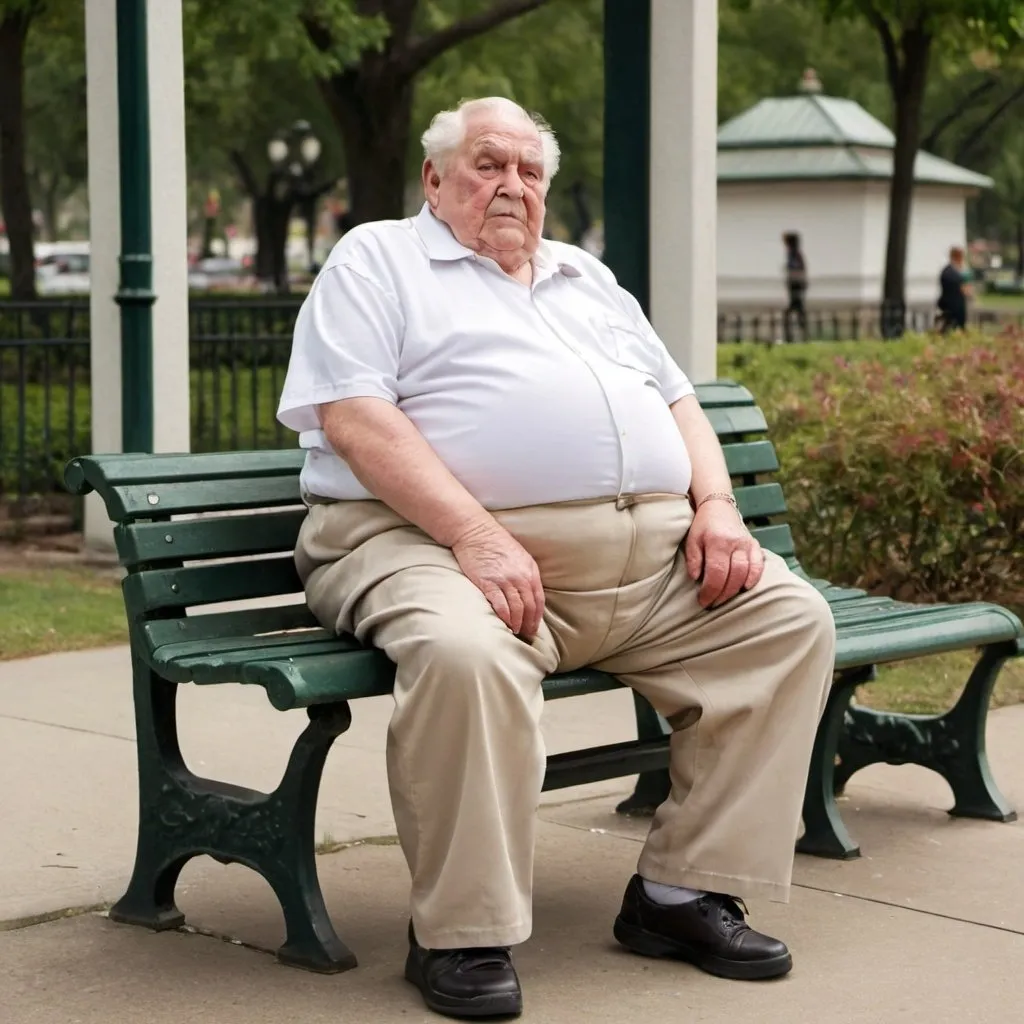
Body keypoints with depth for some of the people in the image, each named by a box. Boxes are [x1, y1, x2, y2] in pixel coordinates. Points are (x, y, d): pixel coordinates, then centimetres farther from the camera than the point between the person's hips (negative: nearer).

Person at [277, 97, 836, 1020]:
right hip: (444, 539, -6)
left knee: (792, 618, -10)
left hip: (648, 550, 6)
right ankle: (461, 934, -20)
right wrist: (477, 536, -19)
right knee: (464, 655, -38)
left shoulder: (589, 280, 30)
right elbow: (354, 416, -7)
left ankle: (684, 891, -6)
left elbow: (679, 404, 27)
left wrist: (716, 506, 3)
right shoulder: (377, 261, 9)